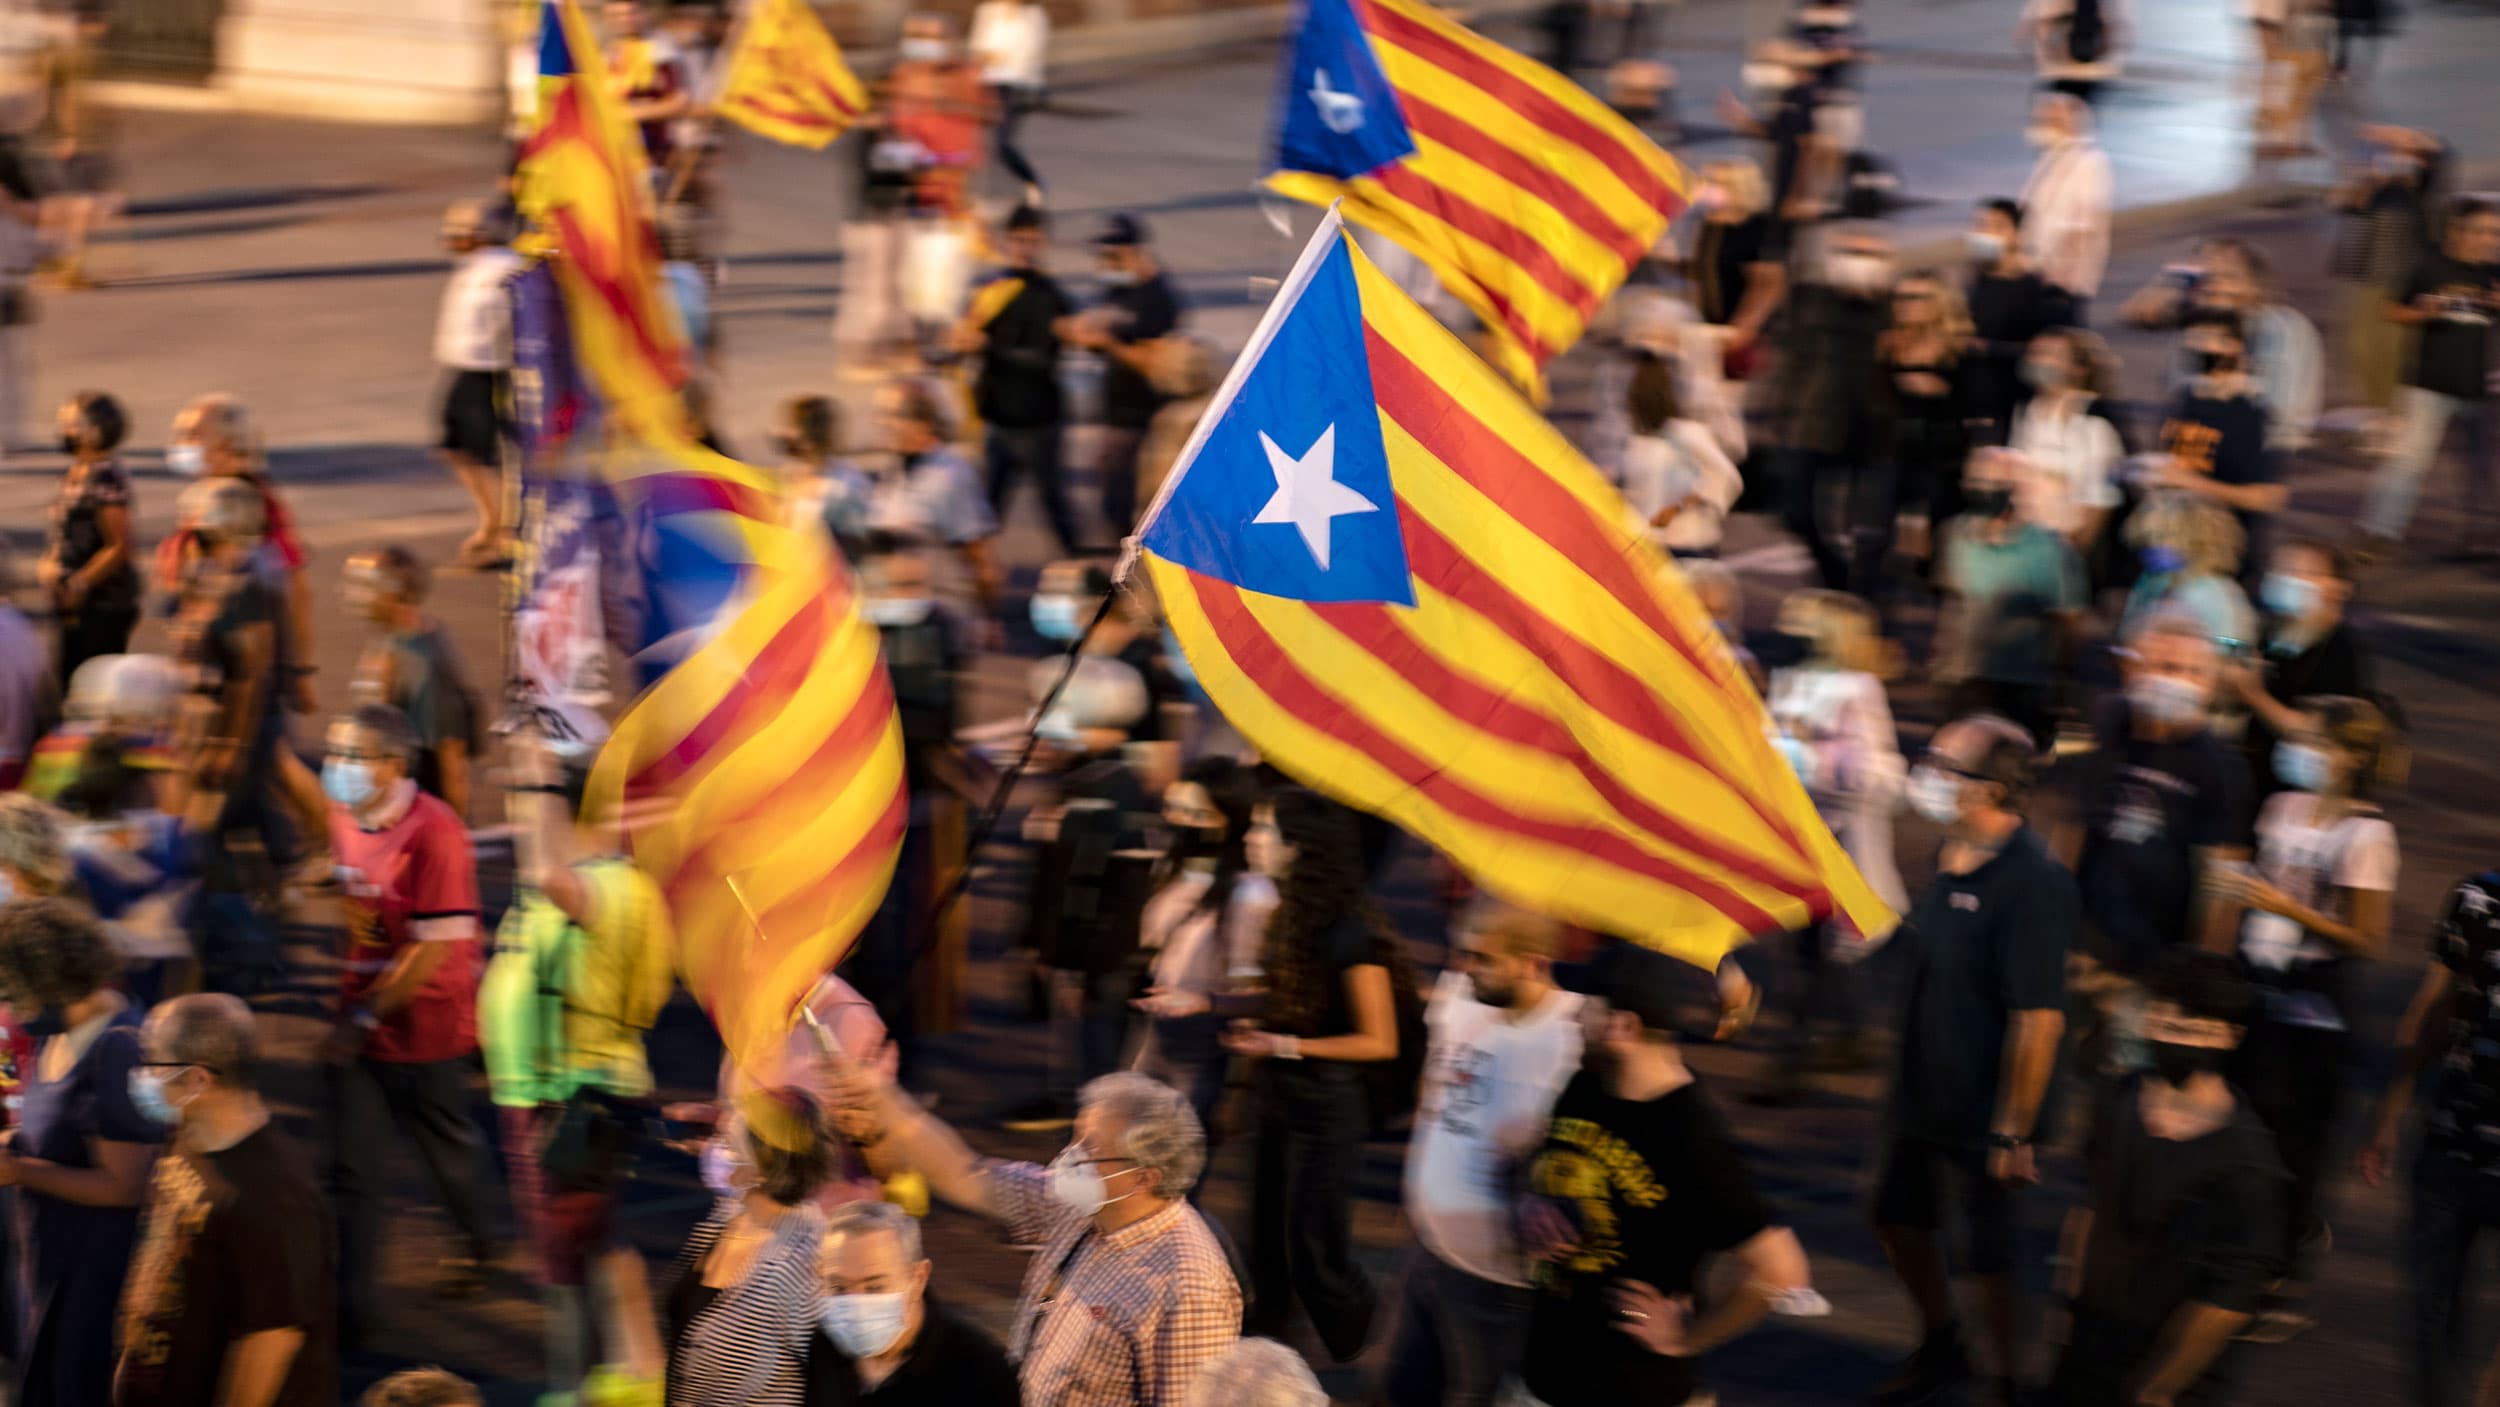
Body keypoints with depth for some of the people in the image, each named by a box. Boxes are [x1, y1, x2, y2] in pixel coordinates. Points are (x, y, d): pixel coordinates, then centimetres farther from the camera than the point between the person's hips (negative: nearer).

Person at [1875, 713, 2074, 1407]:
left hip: (1983, 1116, -9)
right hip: (1922, 1097, 9)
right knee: (1900, 1218, 22)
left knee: (1990, 1257, 2)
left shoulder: (2031, 880, -26)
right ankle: (1941, 1347, 44)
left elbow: (2040, 1018, -27)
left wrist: (2014, 1134, -25)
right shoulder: (1951, 857, 2)